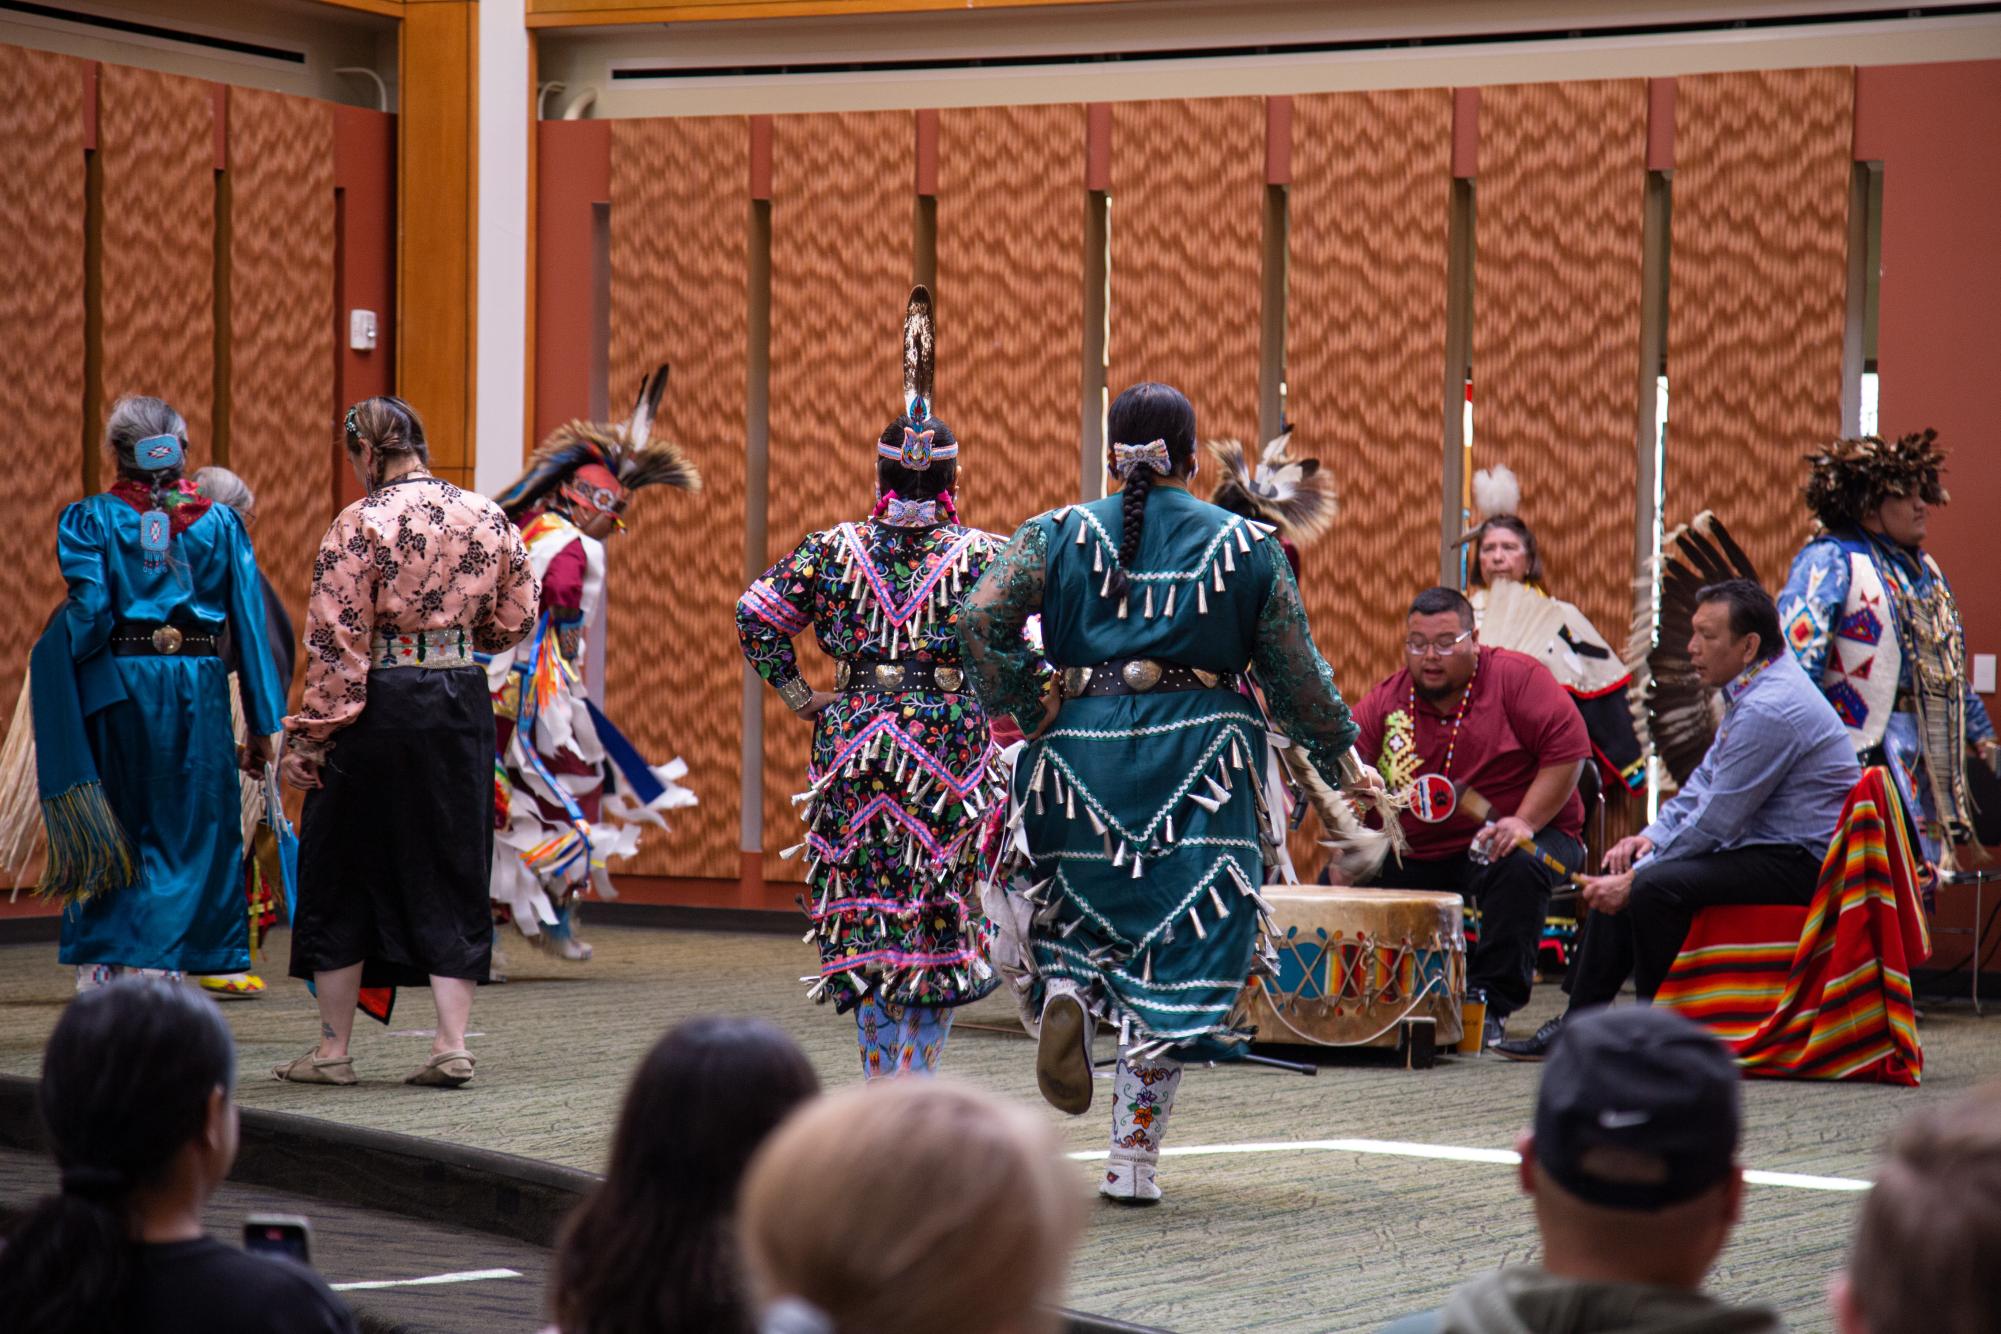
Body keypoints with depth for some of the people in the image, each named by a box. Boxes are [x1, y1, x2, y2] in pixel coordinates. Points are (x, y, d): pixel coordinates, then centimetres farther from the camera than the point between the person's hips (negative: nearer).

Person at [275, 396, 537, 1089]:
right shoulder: (487, 517, 3)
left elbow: (334, 641, -13)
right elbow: (514, 621, 11)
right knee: (451, 871, 11)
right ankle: (452, 1043, 4)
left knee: (343, 875, 8)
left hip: (380, 705, -4)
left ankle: (333, 1049, 12)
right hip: (463, 699, 4)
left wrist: (311, 736, -9)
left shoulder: (361, 524, -11)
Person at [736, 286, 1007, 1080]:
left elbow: (756, 615, -2)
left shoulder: (833, 551, 2)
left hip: (854, 738, 1)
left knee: (863, 904, 8)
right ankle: (920, 1073, 2)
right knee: (941, 909, 6)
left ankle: (879, 1074, 5)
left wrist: (799, 696, 4)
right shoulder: (981, 554, -3)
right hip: (952, 739, -1)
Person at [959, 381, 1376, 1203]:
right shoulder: (1247, 546, 5)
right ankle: (1134, 1156, 1)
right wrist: (1342, 760, 18)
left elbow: (981, 622, -10)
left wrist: (1024, 709, 1)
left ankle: (1064, 987, -13)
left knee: (1079, 908, 22)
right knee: (1174, 954, 3)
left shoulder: (1058, 534, 4)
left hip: (1081, 747, 1)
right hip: (1201, 758, -1)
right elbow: (1295, 671, 6)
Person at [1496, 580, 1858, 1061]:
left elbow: (1715, 823, -21)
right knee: (1624, 878, 8)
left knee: (1654, 886, -27)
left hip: (1800, 863, -11)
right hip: (1763, 846, 11)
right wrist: (1651, 837, 4)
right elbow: (1704, 783, 20)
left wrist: (1632, 880, -15)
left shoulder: (1769, 710, -23)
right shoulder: (1752, 691, 12)